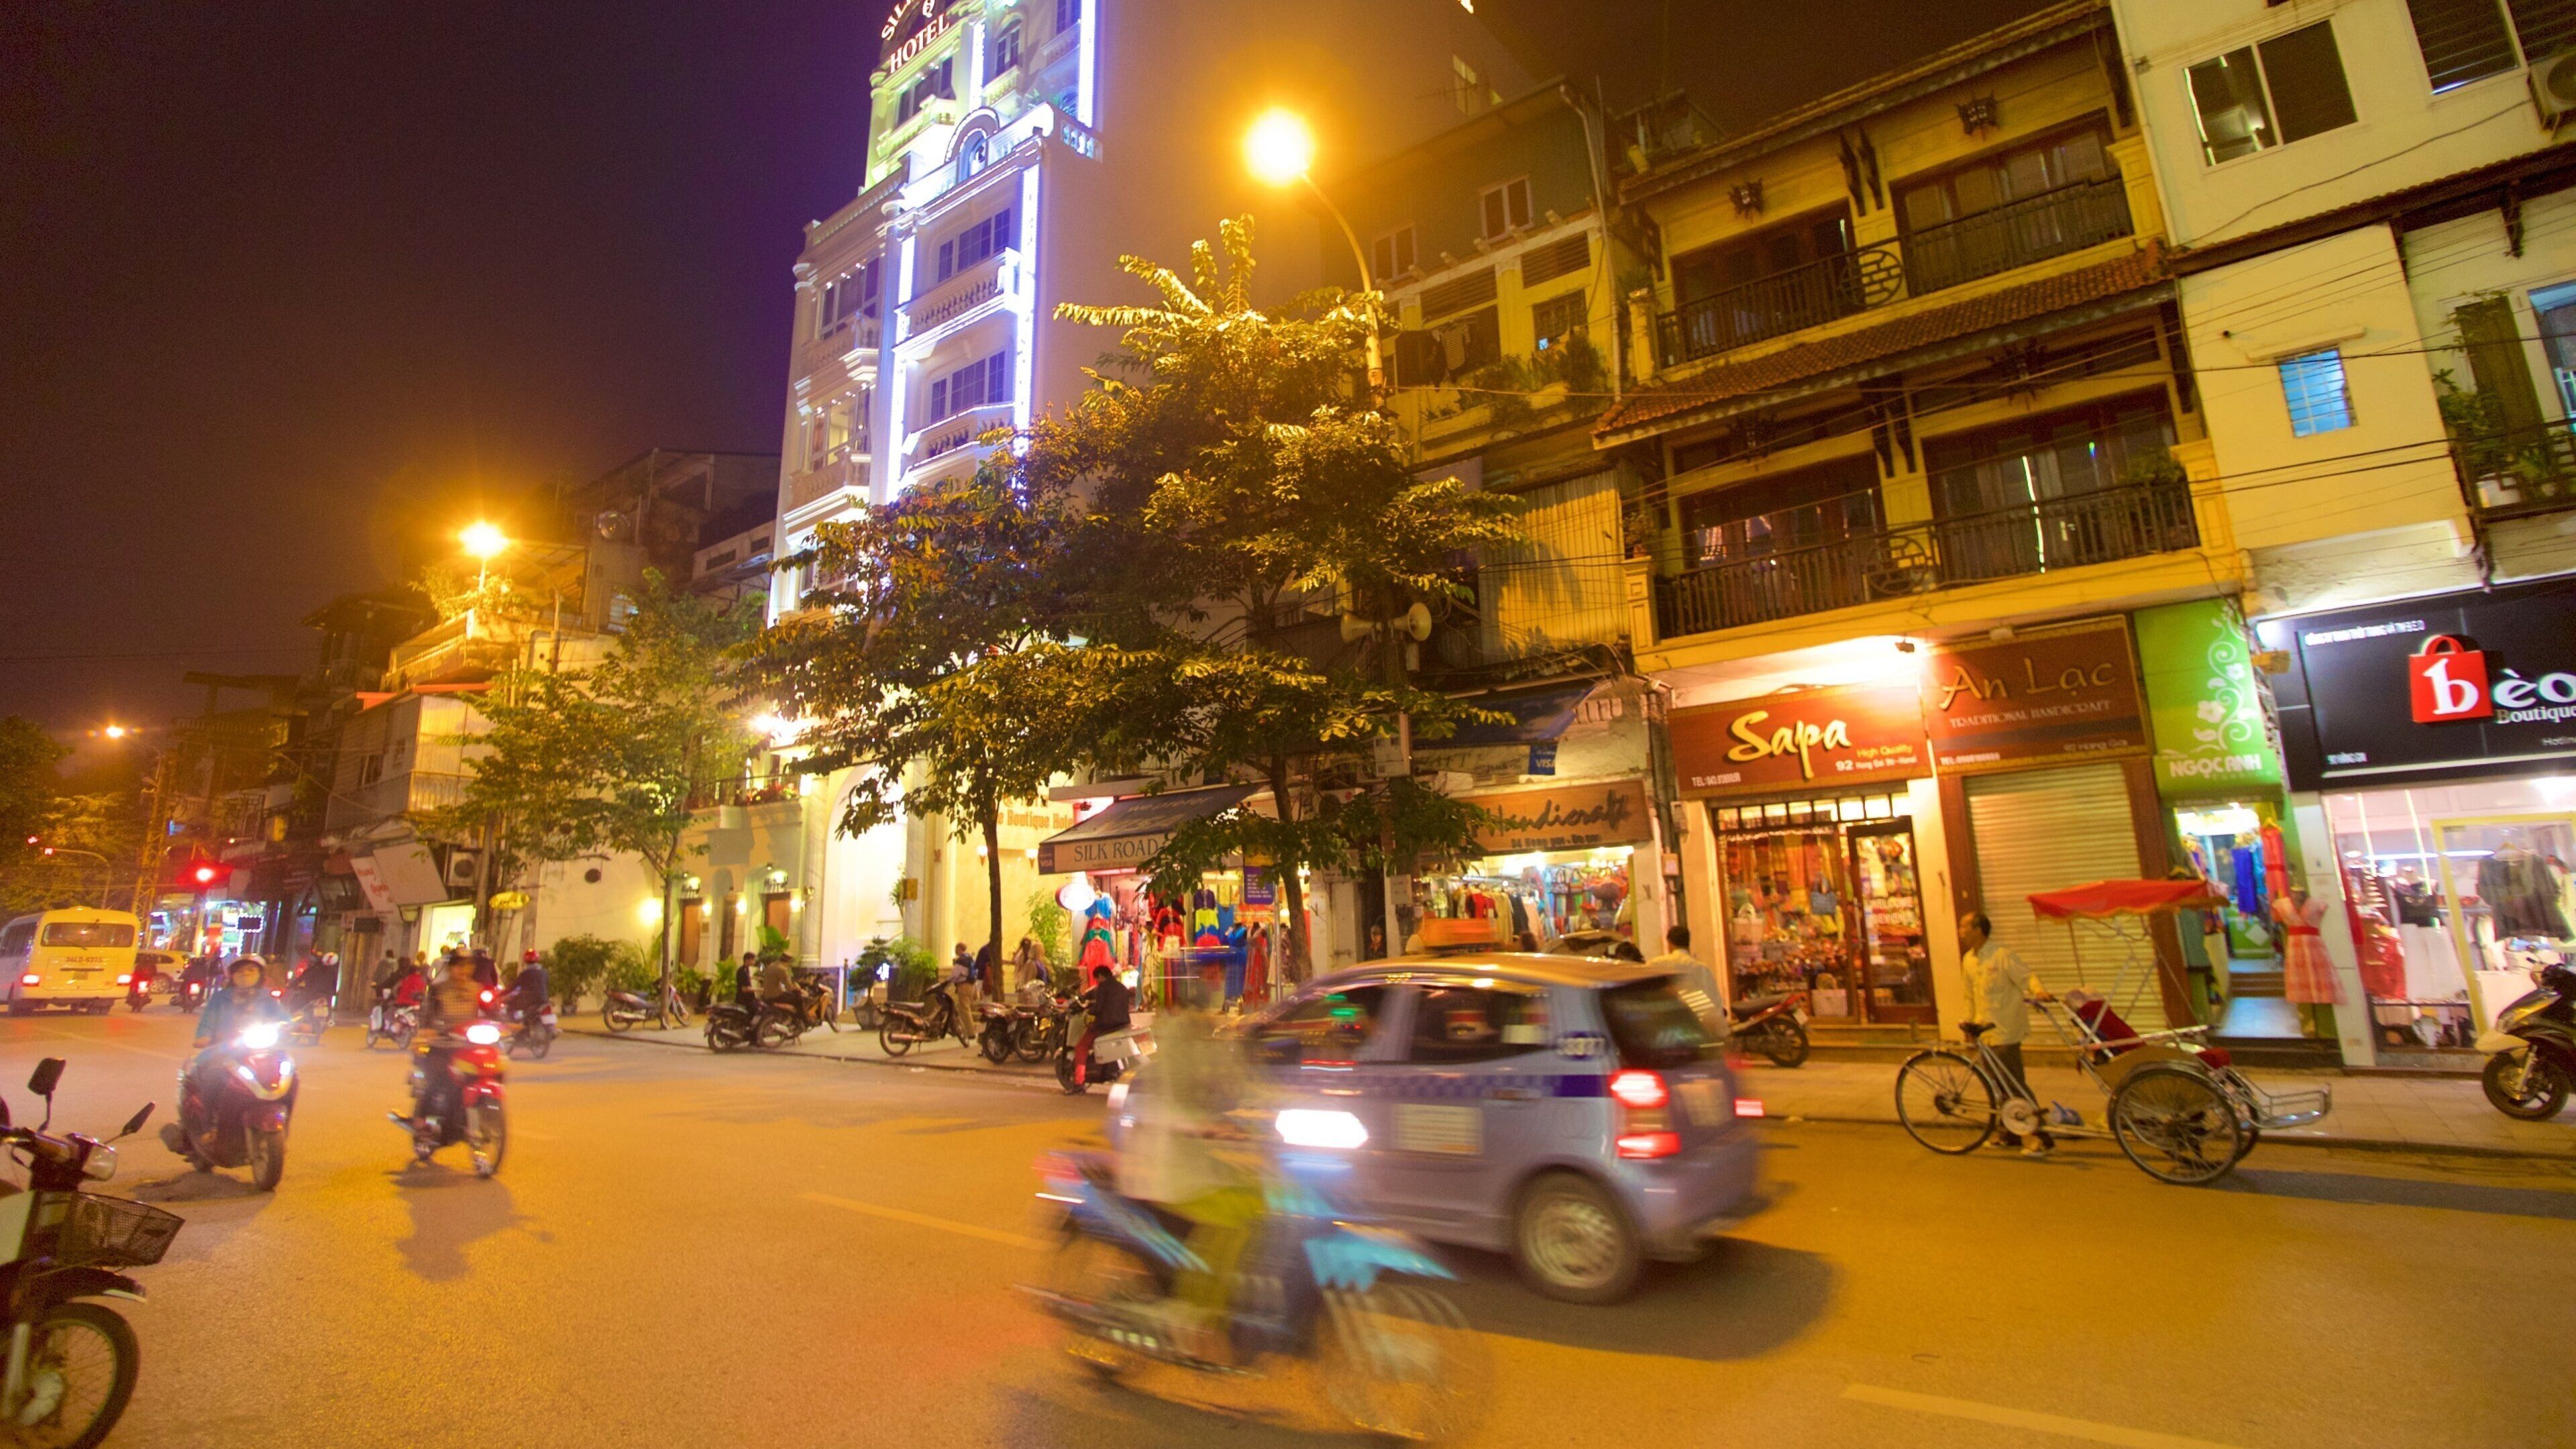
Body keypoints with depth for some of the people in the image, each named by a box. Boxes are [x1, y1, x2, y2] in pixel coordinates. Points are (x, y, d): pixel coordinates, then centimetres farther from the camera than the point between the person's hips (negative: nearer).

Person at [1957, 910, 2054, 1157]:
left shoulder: (2002, 954, -12)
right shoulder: (1968, 960, 10)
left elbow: (2026, 976, -17)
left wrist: (2038, 990, -37)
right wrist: (1969, 1022, 21)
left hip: (2006, 1030, -8)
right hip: (1985, 1030, 8)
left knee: (2016, 1084, -8)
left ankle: (2044, 1138, 1)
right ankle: (2011, 1134, 26)